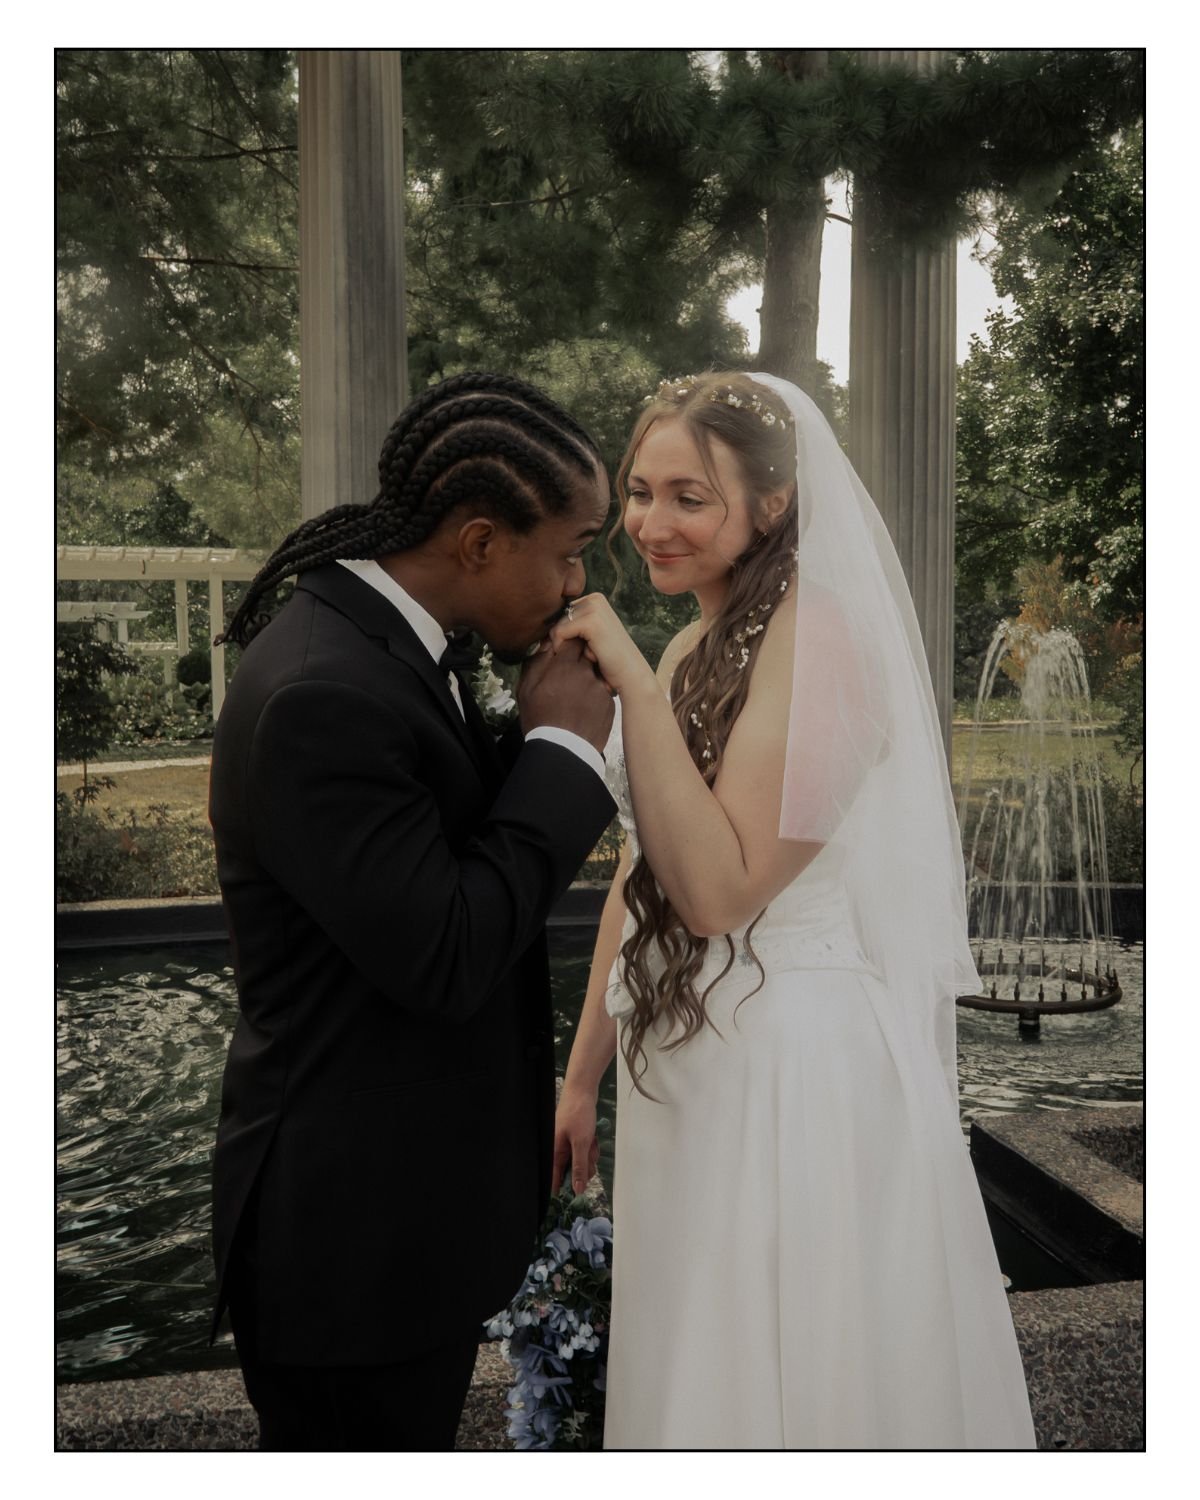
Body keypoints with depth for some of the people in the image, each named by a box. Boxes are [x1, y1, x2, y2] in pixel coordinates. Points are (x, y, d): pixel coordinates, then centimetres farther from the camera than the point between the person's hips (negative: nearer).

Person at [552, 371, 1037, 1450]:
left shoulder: (817, 636, -17)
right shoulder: (693, 649, 8)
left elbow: (719, 888, -24)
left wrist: (634, 685, -25)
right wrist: (584, 1075, 14)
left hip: (799, 1065, -8)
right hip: (684, 1063, 8)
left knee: (790, 1383, 9)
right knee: (694, 1372, 21)